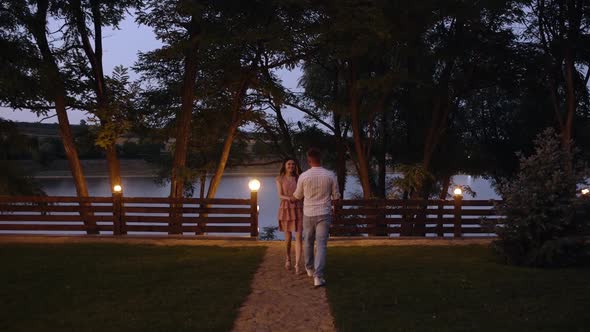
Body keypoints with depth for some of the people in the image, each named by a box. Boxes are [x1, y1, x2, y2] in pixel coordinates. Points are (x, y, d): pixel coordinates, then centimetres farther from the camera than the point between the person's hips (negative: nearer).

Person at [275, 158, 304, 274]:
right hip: (286, 209, 0)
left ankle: (297, 265, -13)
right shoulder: (280, 179, 3)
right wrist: (288, 198, -26)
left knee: (298, 237, -10)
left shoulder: (298, 178, 7)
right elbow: (280, 195, -7)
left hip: (298, 209, 0)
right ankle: (288, 258, 37)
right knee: (288, 236, 12)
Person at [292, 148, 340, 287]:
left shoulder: (304, 176, -8)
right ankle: (318, 276, -12)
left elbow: (298, 195, 8)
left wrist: (292, 199, 31)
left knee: (308, 242, 20)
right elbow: (336, 196, 1)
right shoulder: (330, 175, -8)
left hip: (309, 214, 1)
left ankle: (310, 268, 37)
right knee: (321, 244, -2)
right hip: (324, 213, -1)